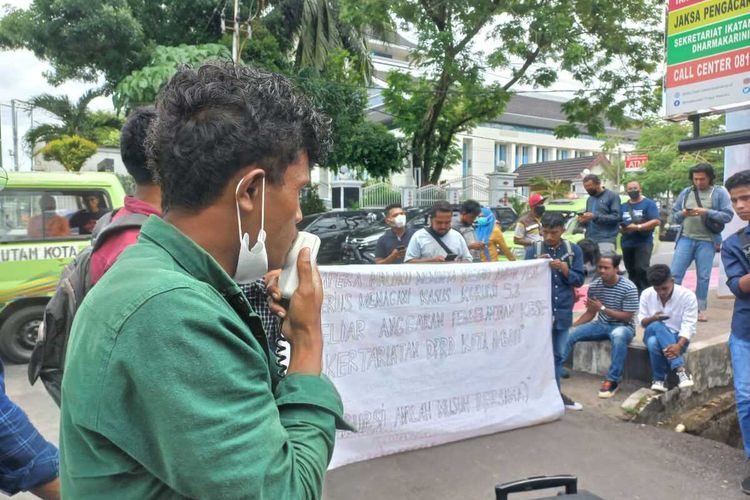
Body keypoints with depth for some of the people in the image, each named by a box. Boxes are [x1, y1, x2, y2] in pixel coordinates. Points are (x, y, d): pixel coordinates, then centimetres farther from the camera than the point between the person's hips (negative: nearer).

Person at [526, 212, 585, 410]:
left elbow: (579, 280, 1)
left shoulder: (574, 250, 2)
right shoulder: (533, 250, -4)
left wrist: (564, 269, -15)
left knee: (558, 355, 14)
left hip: (563, 311, 3)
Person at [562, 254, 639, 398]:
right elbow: (590, 313, 7)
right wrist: (572, 326, -6)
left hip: (623, 326, -5)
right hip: (601, 324, 5)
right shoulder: (594, 286, -2)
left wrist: (603, 308, -25)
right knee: (569, 333, -16)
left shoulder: (629, 288, -16)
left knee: (618, 335, -41)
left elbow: (627, 317, -16)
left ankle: (613, 380, -29)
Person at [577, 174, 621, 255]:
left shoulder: (612, 196, 2)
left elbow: (616, 217, -10)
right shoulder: (589, 199, 21)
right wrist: (583, 221, 2)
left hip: (606, 240, -6)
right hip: (590, 240, 6)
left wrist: (595, 217, -15)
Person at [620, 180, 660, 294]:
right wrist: (622, 229, -8)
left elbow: (656, 221, -12)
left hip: (643, 243, -6)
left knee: (641, 269, -18)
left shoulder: (649, 203, -1)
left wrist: (637, 227, -19)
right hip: (627, 244, 6)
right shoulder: (624, 207, 14)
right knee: (631, 272, 12)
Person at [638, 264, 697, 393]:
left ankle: (660, 379, -21)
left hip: (677, 337, -2)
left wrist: (679, 345, -35)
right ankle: (680, 368, -32)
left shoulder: (688, 296, -11)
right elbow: (642, 322, 2)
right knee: (655, 326, -36)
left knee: (654, 342, -36)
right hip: (653, 334, 2)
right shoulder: (646, 294, -4)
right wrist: (652, 319, -24)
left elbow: (688, 326, -17)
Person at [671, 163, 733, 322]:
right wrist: (682, 214, -10)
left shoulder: (719, 193, 2)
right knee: (675, 273, -3)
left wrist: (707, 212, -17)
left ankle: (700, 309, 16)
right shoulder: (685, 192, 10)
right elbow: (674, 215, 12)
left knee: (703, 277, 5)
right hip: (685, 239, 2)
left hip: (707, 241, -2)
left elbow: (728, 215, -4)